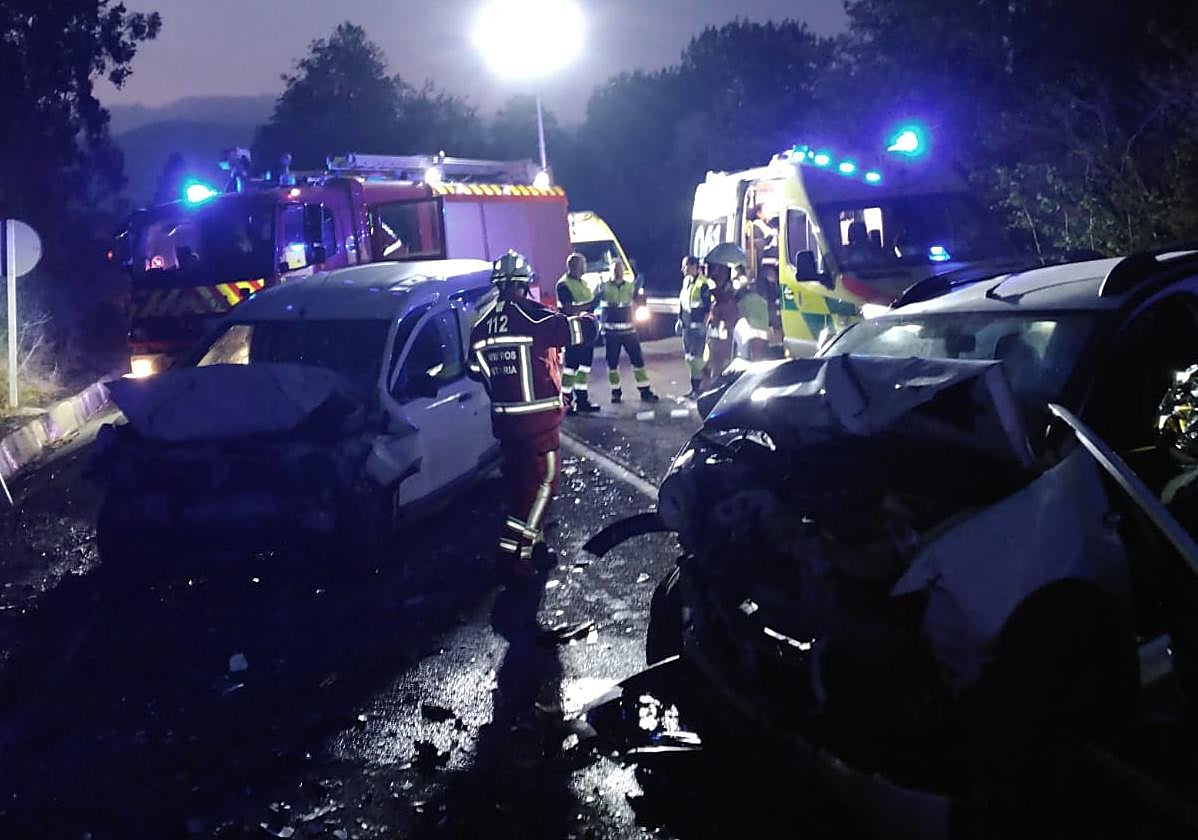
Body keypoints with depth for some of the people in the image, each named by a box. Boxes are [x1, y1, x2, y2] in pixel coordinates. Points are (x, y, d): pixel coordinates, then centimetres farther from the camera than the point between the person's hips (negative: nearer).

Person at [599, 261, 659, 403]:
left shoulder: (631, 286, 9)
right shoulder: (604, 287, 2)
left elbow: (640, 303, 4)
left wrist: (640, 290, -9)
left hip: (628, 330, 2)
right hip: (611, 331, -2)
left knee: (638, 360, 0)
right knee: (612, 362, 3)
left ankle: (645, 391, 6)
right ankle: (616, 391, 14)